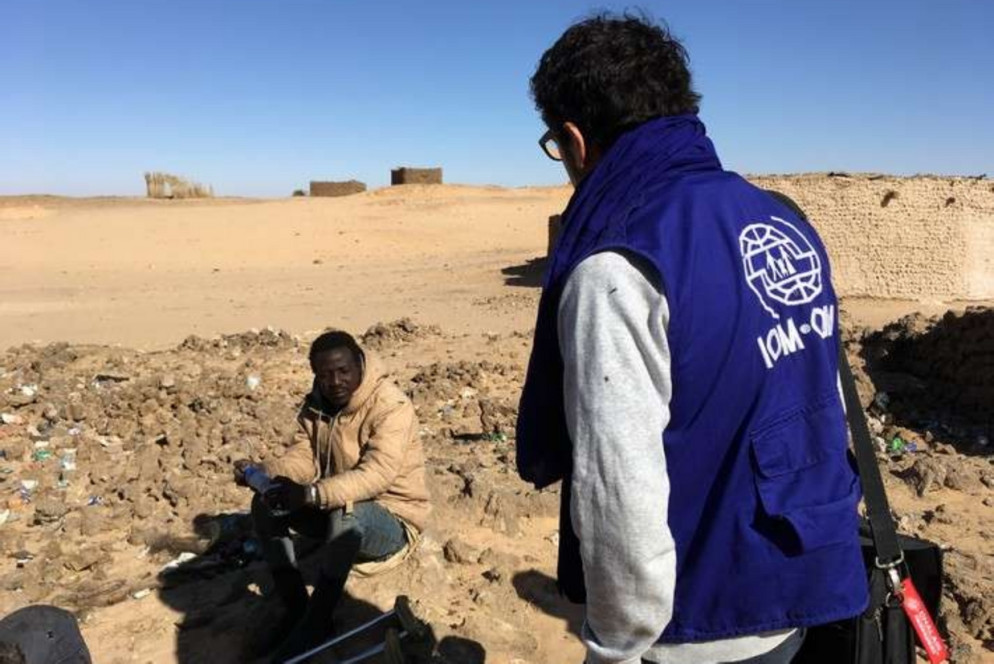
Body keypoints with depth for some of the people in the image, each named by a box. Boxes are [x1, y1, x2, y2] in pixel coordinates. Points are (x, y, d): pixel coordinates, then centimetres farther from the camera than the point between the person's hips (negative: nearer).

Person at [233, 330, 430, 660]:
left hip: (392, 519, -7)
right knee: (266, 504, -8)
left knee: (347, 514, -38)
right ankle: (295, 606, 0)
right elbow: (303, 457, -5)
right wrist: (262, 471, -26)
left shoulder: (391, 406, -25)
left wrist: (312, 494, -49)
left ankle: (317, 621, -17)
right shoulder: (316, 403, -1)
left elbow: (377, 474, -36)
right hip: (335, 508, 7)